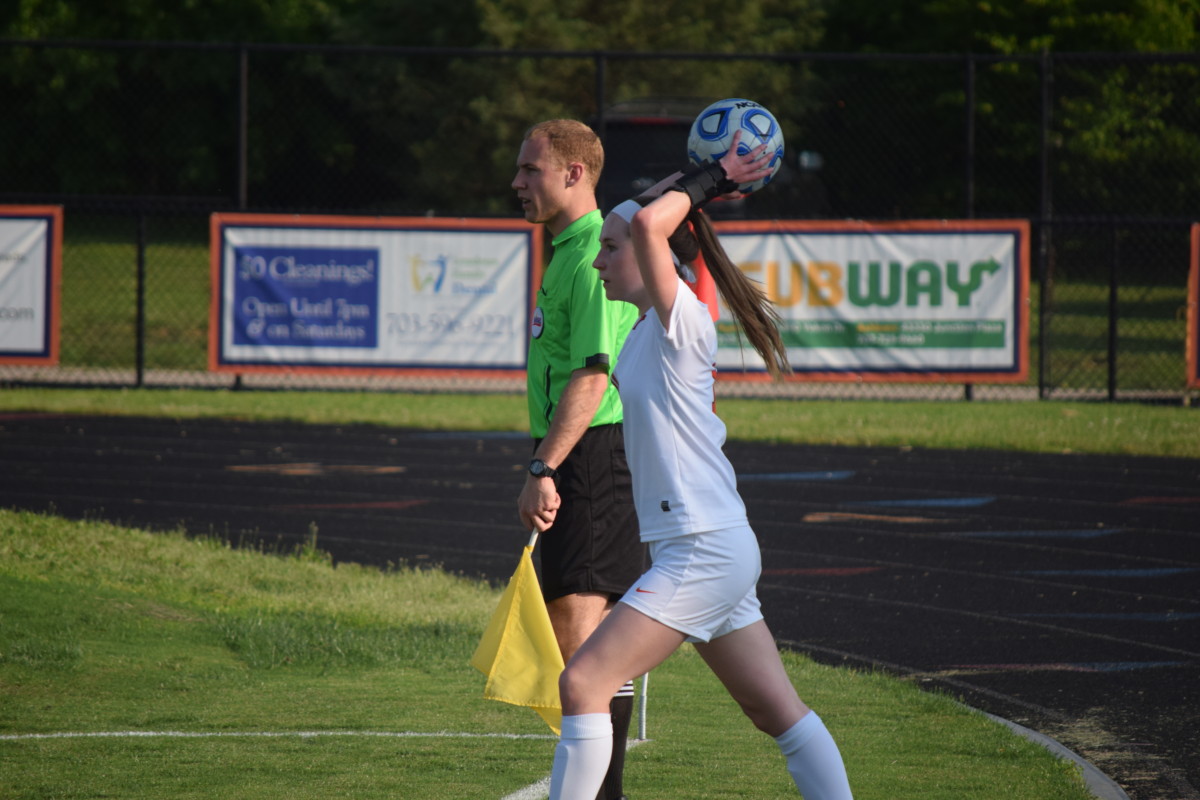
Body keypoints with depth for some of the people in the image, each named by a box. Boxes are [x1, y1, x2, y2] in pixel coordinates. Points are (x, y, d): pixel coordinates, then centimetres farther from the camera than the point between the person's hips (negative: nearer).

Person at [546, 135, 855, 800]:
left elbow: (647, 224, -30)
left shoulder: (682, 320, -13)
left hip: (703, 551, -10)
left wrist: (703, 184, -14)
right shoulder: (648, 328, 13)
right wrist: (708, 183, 19)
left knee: (582, 682, -13)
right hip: (719, 550, 10)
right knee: (777, 710, 11)